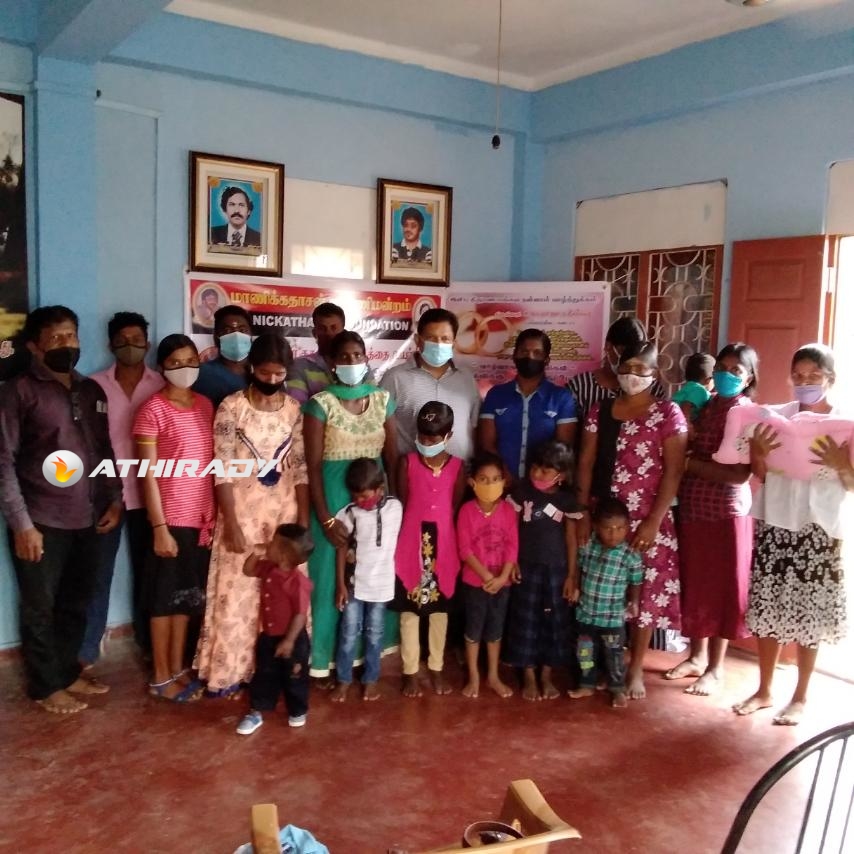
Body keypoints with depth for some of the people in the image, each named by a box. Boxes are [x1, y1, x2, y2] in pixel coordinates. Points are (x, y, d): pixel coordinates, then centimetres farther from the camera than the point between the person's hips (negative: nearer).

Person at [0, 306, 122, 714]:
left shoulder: (92, 391, 10)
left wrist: (115, 499, 7)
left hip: (86, 520, 5)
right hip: (41, 523, -5)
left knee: (76, 603, 16)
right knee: (40, 607, 8)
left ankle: (69, 672, 33)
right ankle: (46, 686, 23)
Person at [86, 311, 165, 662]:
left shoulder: (162, 386, 1)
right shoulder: (94, 385, 1)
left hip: (147, 495, 1)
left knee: (146, 573, 13)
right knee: (98, 574, 6)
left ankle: (148, 644, 27)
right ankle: (86, 652, 18)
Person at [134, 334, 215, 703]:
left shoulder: (205, 405, 7)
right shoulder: (152, 410, -10)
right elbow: (148, 474, -12)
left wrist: (215, 514, 8)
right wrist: (159, 527, -15)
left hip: (202, 517, 6)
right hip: (171, 518, -5)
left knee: (187, 596, 15)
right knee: (165, 597, 6)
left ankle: (178, 669, 29)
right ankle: (160, 677, 20)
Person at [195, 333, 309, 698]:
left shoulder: (294, 409, 3)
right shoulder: (231, 408, -9)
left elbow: (301, 468, 4)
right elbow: (223, 471, -11)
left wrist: (303, 520, 0)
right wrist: (231, 524, -15)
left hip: (284, 511, 3)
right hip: (242, 511, -3)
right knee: (238, 593, 3)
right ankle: (229, 672, 17)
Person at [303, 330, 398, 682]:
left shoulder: (382, 399, 5)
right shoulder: (321, 403, -6)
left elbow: (392, 457, 7)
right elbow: (312, 465, -9)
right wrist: (325, 518, -14)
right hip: (334, 497, -3)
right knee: (330, 578, 2)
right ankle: (323, 662, 14)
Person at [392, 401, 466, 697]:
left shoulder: (458, 467, -2)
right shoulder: (407, 463, -5)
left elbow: (455, 508, 3)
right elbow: (402, 505, -1)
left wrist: (440, 537, 1)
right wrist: (417, 536, -2)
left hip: (444, 544, 1)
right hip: (411, 543, -1)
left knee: (440, 608, 12)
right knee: (409, 609, 7)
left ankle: (437, 668, 27)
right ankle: (410, 671, 19)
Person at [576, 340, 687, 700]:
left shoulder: (668, 413, -3)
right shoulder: (600, 411, 6)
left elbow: (674, 471, -7)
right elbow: (586, 464, 6)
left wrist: (653, 521, -13)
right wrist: (583, 513, -2)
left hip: (647, 520, -2)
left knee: (645, 594, 4)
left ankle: (635, 669, 19)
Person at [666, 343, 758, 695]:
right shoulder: (705, 407, 9)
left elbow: (739, 474, -19)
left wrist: (689, 462, -16)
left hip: (726, 512, -6)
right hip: (692, 508, 6)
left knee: (721, 587, 5)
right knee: (694, 583, 14)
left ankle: (716, 668, 18)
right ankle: (697, 656, 30)